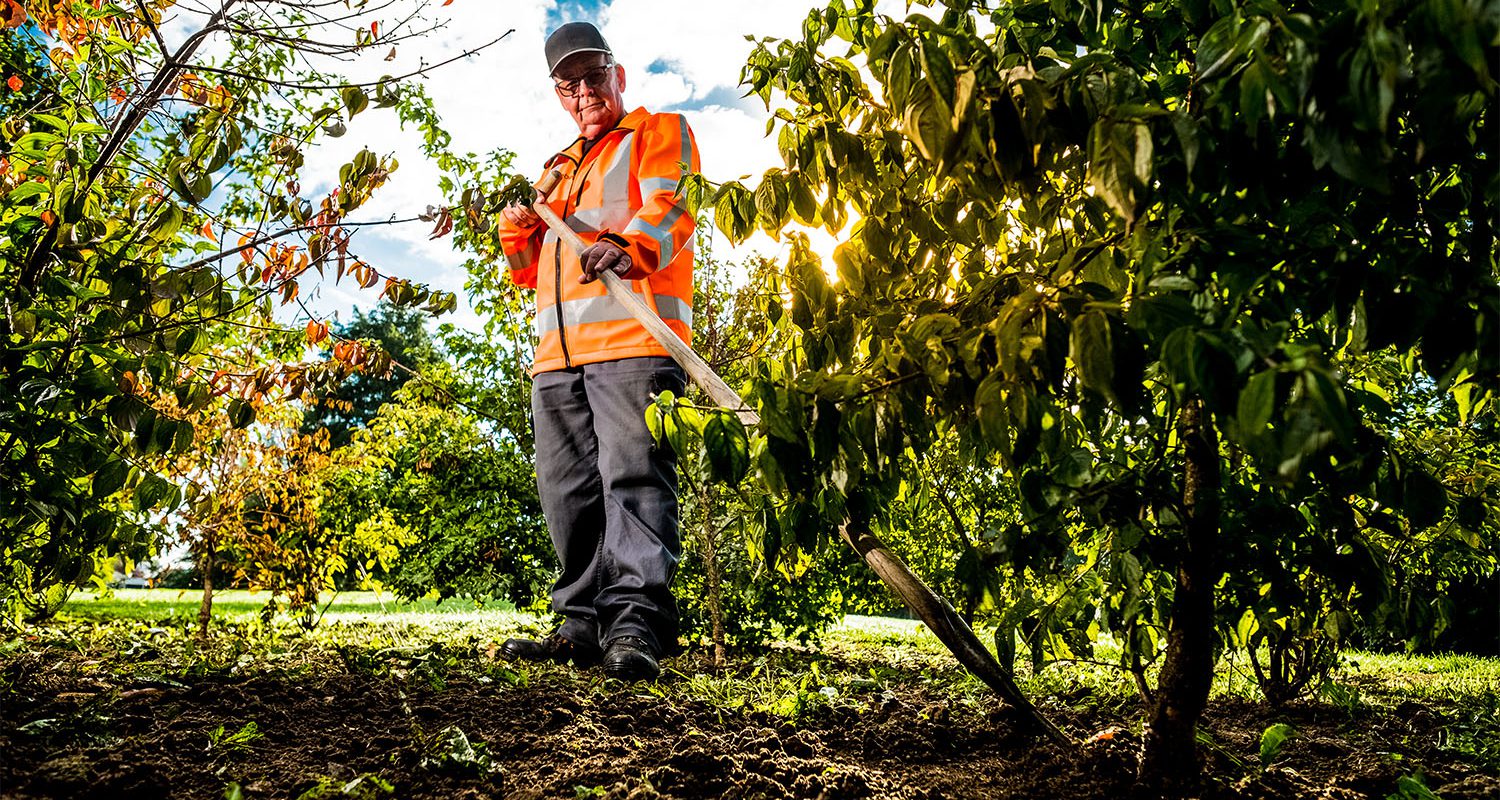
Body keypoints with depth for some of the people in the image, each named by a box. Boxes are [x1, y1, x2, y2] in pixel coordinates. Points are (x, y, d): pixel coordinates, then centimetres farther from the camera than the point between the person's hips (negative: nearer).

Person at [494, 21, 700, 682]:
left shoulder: (661, 134, 15)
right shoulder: (559, 169, 34)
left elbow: (668, 205, -7)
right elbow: (533, 272, 33)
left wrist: (629, 247, -28)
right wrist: (518, 238, 10)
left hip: (634, 336, -7)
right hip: (557, 353, 7)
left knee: (633, 477, -16)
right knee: (570, 493, 2)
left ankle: (637, 624, -20)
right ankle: (587, 625, 6)